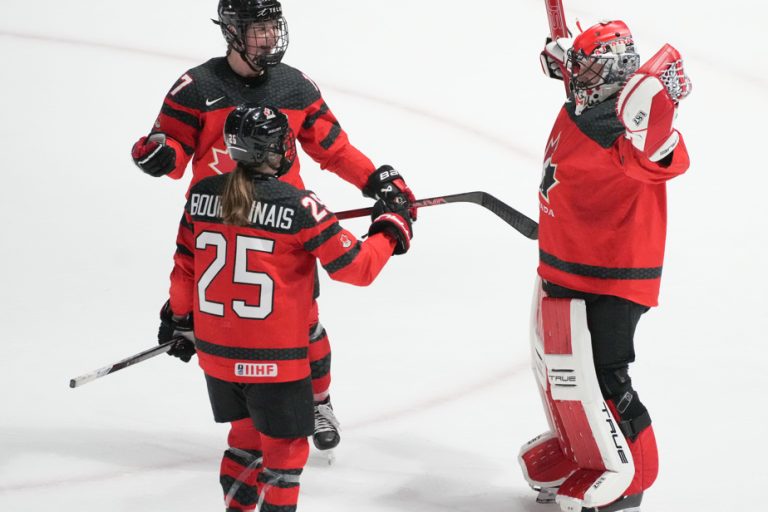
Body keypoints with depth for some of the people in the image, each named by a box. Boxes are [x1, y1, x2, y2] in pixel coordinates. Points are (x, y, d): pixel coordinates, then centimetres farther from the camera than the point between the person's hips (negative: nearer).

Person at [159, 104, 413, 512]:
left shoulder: (202, 195, -2)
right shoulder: (298, 206, -17)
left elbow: (184, 266, 9)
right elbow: (354, 267, -12)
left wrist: (179, 319, 25)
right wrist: (392, 230, 5)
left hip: (215, 352, 6)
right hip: (274, 361, -6)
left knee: (247, 436, 25)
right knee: (284, 449, 10)